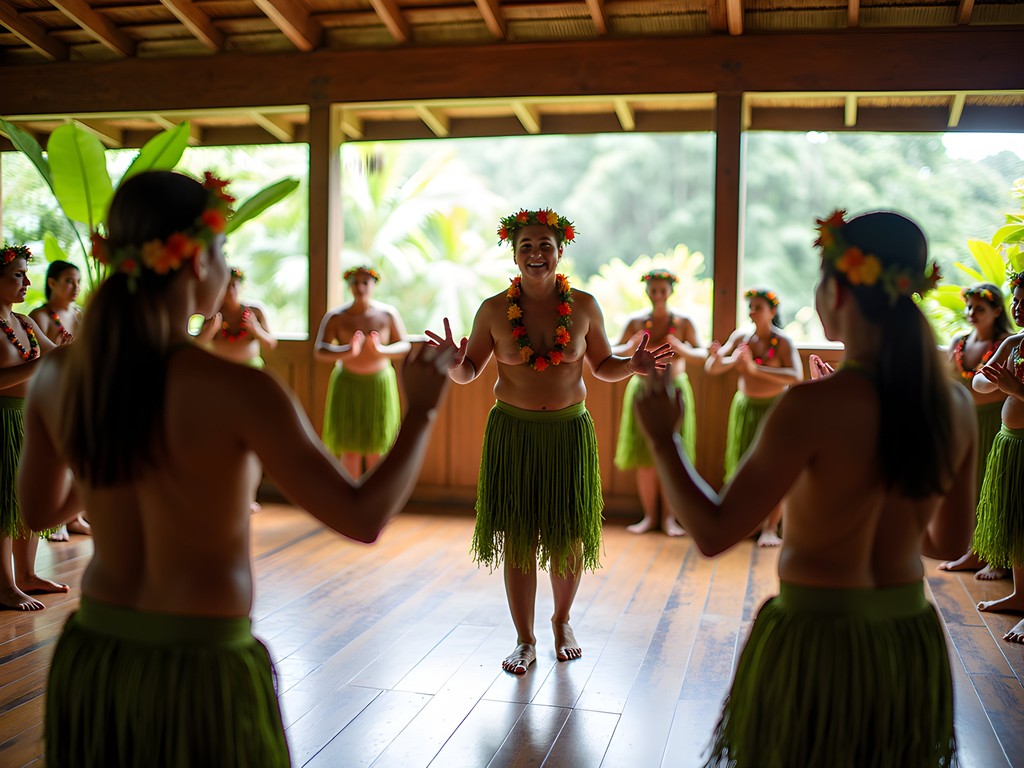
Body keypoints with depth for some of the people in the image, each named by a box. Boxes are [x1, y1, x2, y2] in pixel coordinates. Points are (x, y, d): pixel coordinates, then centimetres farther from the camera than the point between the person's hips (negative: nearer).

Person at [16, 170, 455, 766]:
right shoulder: (237, 391, -22)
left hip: (88, 657, 5)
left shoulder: (57, 377, -6)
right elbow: (364, 517, -19)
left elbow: (37, 511, 11)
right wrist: (423, 408, -5)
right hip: (201, 671, -4)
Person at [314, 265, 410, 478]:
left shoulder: (388, 314, -5)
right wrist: (348, 352, -34)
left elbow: (404, 346, -3)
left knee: (375, 445, 5)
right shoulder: (336, 317, -8)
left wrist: (381, 350, -25)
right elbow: (319, 351, -15)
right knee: (350, 446, 2)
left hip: (379, 384, 1)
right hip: (347, 384, -1)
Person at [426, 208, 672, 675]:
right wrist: (453, 364, -18)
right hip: (512, 431, 0)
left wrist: (634, 364, -9)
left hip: (569, 431, 1)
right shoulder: (494, 310, -2)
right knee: (517, 538, 3)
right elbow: (469, 372, 4)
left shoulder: (584, 306, 0)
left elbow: (602, 365, 10)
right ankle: (525, 640, 20)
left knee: (568, 536, 7)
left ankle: (562, 621, 35)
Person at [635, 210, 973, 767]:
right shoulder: (955, 405, -5)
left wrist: (662, 440, -7)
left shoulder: (816, 406, -23)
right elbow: (950, 541, 8)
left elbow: (713, 533, -20)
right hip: (912, 643, 6)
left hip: (817, 643, -5)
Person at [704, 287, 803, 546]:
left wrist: (755, 368, -36)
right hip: (745, 406, 4)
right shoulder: (740, 336, -2)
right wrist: (718, 359, -26)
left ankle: (771, 528, 2)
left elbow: (796, 376, -29)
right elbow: (711, 369, -2)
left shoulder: (783, 342, -14)